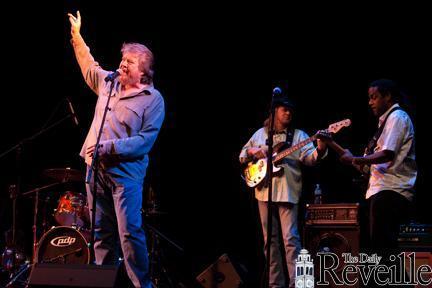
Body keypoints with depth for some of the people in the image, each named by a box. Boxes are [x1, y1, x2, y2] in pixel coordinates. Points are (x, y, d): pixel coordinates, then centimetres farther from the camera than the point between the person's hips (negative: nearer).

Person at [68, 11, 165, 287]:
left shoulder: (153, 100, -6)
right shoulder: (108, 82, 12)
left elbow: (145, 141, -13)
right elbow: (88, 65, 33)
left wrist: (110, 147, -19)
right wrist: (77, 35, 34)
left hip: (126, 173, -6)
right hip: (97, 169, 6)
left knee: (130, 232, -12)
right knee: (102, 232, 8)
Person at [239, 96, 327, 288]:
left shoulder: (298, 135, 5)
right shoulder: (260, 134, 14)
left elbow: (310, 157, -9)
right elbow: (242, 155, 19)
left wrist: (320, 149, -30)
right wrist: (252, 152, -3)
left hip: (288, 192, -3)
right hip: (264, 191, 3)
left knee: (290, 238, -13)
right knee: (270, 240, 7)